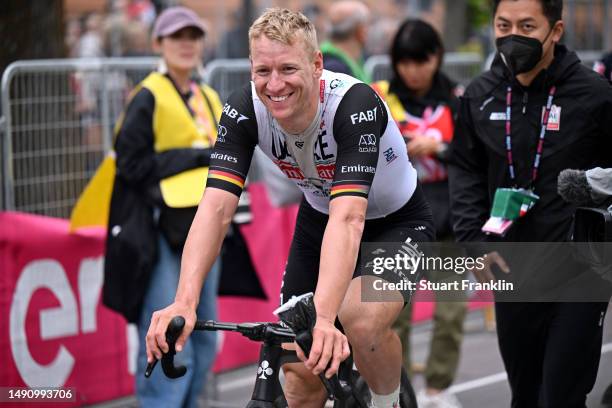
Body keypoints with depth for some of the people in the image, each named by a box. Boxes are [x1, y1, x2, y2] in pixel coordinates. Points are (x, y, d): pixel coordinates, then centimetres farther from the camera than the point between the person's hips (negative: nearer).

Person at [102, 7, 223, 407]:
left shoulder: (209, 99, 16)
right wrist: (196, 156, -12)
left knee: (204, 336, 10)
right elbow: (131, 162, -13)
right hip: (162, 229, -7)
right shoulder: (150, 97, -6)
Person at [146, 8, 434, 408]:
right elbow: (216, 207, -32)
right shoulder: (245, 108, -24)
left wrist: (323, 317, -59)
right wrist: (184, 301, -47)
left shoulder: (356, 104, -36)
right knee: (302, 374, -3)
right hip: (317, 220, 4)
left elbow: (348, 218, -47)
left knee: (363, 322, -31)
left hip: (397, 222, -4)